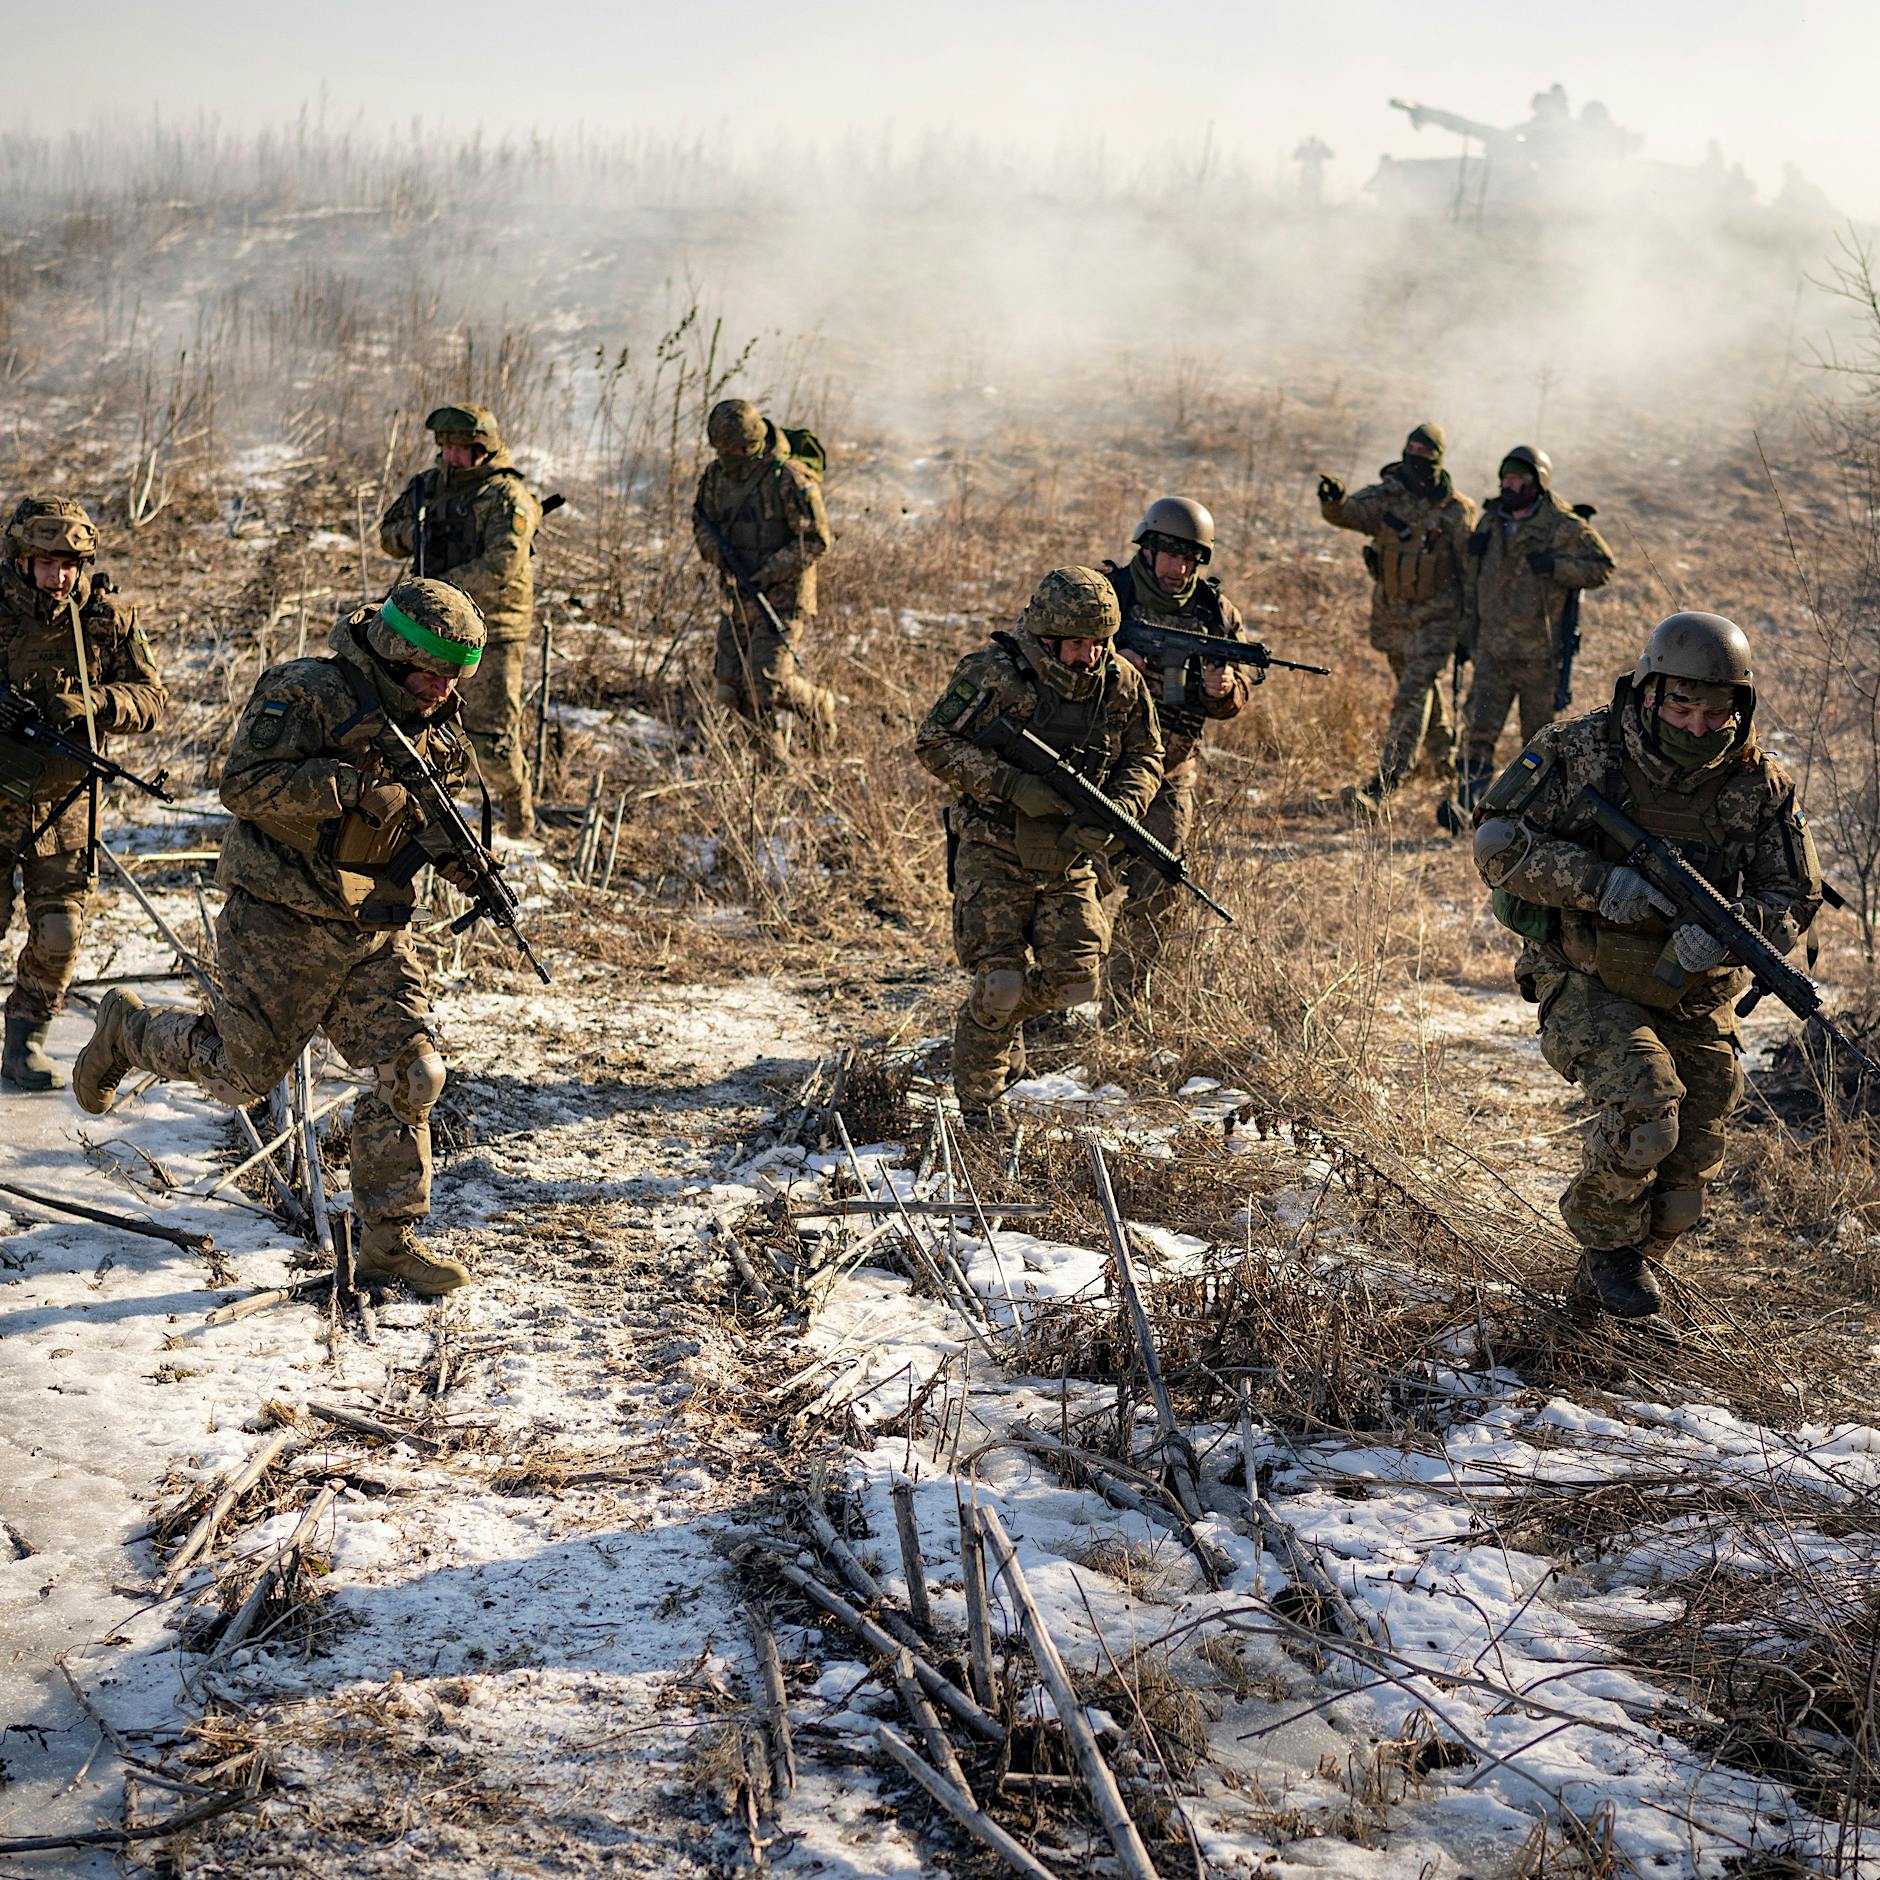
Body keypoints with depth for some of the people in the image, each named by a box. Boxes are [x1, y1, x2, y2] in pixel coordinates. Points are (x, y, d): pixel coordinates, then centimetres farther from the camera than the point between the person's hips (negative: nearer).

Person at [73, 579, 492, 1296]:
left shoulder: (429, 725, 9)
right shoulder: (307, 693, -15)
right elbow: (246, 786, -22)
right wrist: (353, 786, -29)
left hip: (375, 929, 6)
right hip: (284, 922, -6)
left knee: (410, 1073, -3)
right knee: (241, 1070, 3)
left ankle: (388, 1240, 6)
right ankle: (128, 1029, 31)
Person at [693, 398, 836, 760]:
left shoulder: (788, 478, -17)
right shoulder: (716, 474, 3)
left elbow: (816, 540, -16)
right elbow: (702, 522, 16)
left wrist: (768, 573, -21)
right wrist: (715, 551, -7)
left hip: (782, 599, -7)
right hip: (736, 600, 7)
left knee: (766, 687, -15)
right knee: (730, 689, 4)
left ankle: (818, 707, 17)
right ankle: (772, 749, 30)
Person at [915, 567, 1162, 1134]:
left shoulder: (1121, 683, -3)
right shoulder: (994, 673, -17)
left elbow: (1145, 759, 7)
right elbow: (934, 742, -16)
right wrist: (1012, 784, -27)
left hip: (1068, 860, 4)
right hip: (995, 856, -4)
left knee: (1074, 980, -1)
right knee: (1000, 984, -8)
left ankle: (1004, 1015, 33)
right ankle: (979, 1100, 16)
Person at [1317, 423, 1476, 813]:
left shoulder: (1457, 511, -8)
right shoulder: (1386, 496, -3)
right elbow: (1350, 514, -21)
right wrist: (1334, 500, -45)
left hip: (1435, 620, -4)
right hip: (1392, 616, 4)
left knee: (1412, 698, -16)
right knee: (1425, 692, 23)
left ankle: (1380, 787, -23)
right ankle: (1445, 753, 48)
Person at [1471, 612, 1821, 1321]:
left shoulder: (1759, 784, -7)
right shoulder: (1578, 752, -15)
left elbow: (1794, 897, -5)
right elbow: (1498, 843, -16)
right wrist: (1599, 883, -29)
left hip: (1693, 1002, 4)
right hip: (1588, 985, -4)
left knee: (1682, 1184, 7)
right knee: (1645, 1110, -28)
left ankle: (1603, 1280, 34)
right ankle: (1606, 1237, 1)